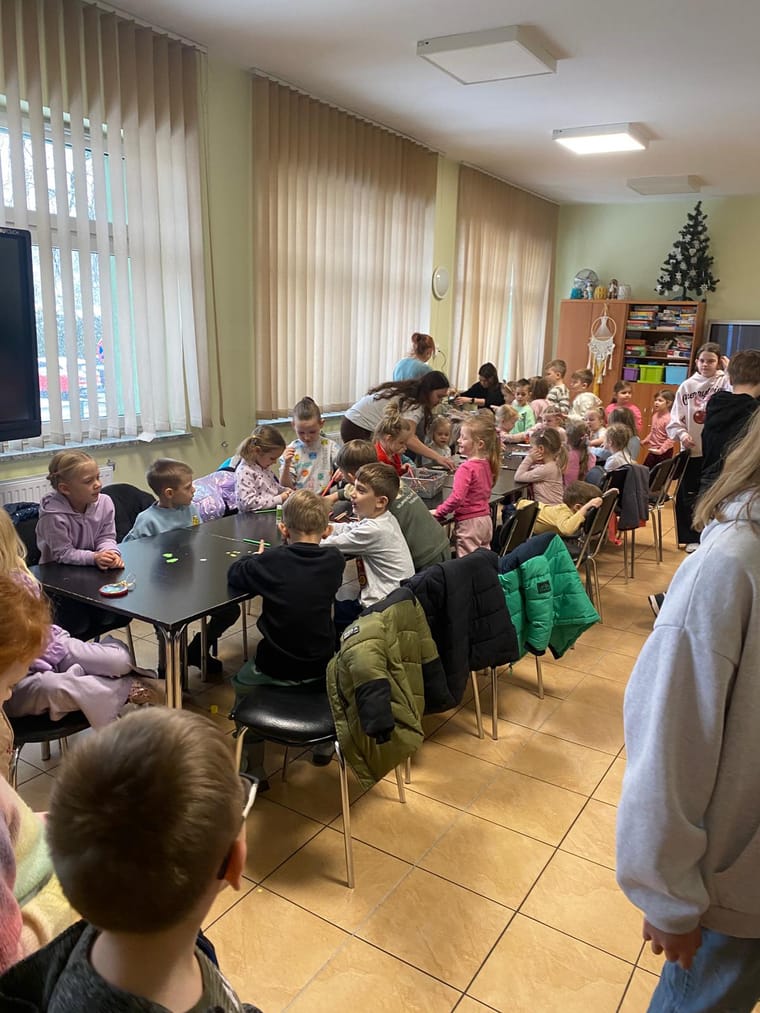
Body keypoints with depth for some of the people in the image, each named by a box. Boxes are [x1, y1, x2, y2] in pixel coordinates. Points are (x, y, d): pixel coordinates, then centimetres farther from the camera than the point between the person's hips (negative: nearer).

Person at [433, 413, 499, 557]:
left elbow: (457, 497, -27)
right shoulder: (487, 464, 5)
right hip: (485, 519, 9)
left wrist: (438, 512, -17)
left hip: (469, 523, -9)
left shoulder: (466, 468, -20)